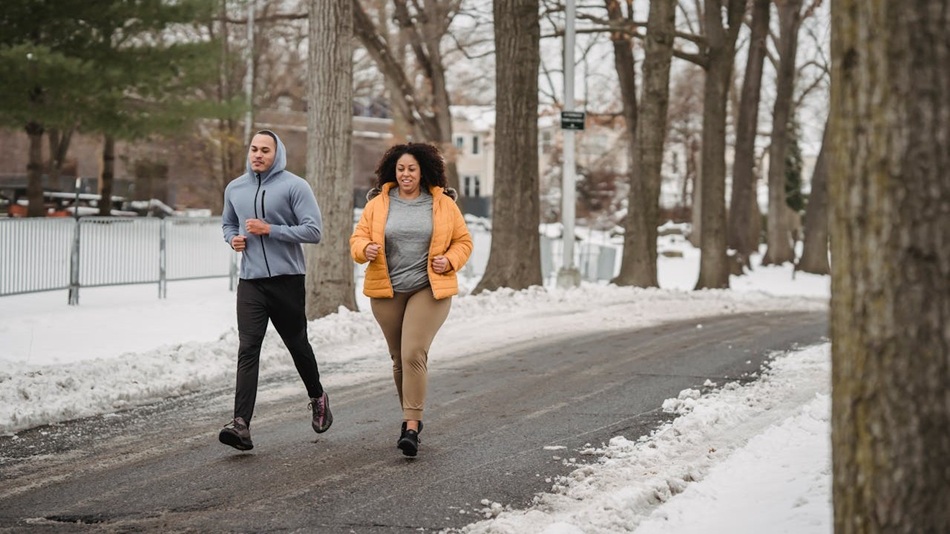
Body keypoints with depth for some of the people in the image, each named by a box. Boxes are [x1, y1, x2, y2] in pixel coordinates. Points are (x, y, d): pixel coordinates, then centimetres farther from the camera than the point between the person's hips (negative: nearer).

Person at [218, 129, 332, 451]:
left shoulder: (294, 186, -6)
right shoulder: (235, 189, 10)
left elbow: (313, 230, -12)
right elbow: (228, 223, 27)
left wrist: (269, 230, -17)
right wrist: (233, 238, 3)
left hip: (287, 279, -3)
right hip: (250, 281, 3)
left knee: (297, 343, 12)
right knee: (248, 349, -10)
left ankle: (317, 399, 39)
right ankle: (241, 424, -19)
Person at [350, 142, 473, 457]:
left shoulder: (443, 204, 3)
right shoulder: (377, 204, 5)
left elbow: (463, 242, 10)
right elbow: (358, 238, 6)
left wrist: (449, 260, -10)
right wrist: (366, 249, -16)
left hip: (429, 290, -3)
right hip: (387, 292, 3)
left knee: (414, 354, -16)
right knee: (399, 359, 11)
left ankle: (412, 427, -15)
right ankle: (411, 416, 28)